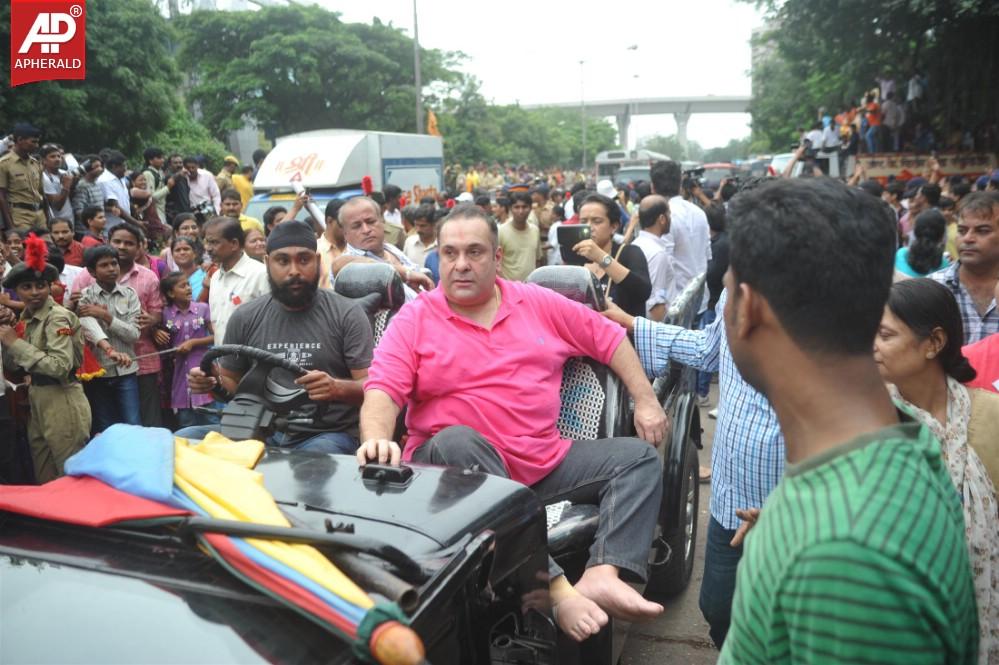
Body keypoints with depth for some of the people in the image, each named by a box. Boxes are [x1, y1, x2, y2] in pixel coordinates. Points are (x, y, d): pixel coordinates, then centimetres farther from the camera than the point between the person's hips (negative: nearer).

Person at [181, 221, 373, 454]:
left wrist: (338, 388, -29)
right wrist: (212, 381, -6)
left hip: (328, 435, -4)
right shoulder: (245, 318, 7)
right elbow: (231, 381, 18)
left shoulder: (347, 314, -4)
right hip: (262, 431, 5)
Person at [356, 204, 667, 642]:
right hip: (461, 461, -4)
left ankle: (602, 575, -29)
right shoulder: (414, 319, 0)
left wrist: (646, 402, 6)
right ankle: (555, 588, -41)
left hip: (546, 462, 4)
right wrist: (378, 440, -33)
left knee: (638, 457, -8)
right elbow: (382, 391, -12)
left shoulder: (540, 304, 8)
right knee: (456, 441, -37)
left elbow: (609, 339, 14)